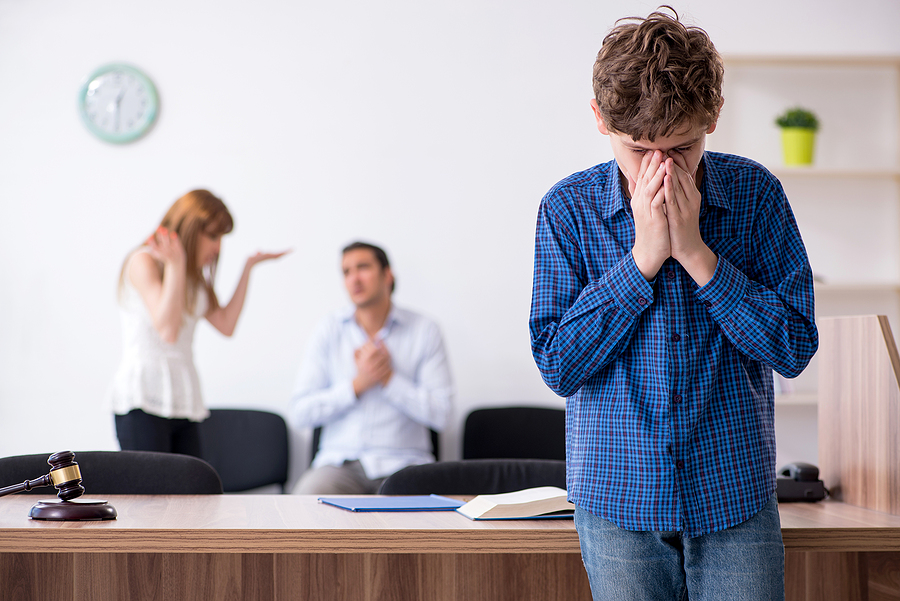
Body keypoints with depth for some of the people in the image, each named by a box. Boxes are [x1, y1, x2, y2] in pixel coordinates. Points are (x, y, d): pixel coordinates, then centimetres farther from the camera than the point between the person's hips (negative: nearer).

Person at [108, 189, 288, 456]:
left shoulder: (193, 275, 20)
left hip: (183, 402, 8)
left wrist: (249, 267, 17)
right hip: (143, 400, -7)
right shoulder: (144, 261, -5)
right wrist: (175, 264, -20)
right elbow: (168, 331, -16)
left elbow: (226, 324, 13)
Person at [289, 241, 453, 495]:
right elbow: (300, 413, 0)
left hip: (403, 464, -1)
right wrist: (359, 383, -9)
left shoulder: (424, 331, 4)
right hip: (339, 462, 1)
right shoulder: (328, 331, 8)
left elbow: (439, 414, -3)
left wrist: (388, 378, -7)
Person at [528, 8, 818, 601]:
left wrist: (695, 252, -16)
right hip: (619, 495, 0)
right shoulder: (568, 209, -5)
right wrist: (643, 257, -17)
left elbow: (795, 349, -7)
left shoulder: (756, 194, -4)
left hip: (735, 492, 0)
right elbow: (558, 365, -9)